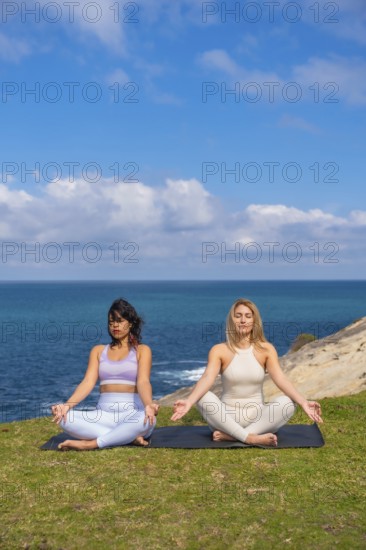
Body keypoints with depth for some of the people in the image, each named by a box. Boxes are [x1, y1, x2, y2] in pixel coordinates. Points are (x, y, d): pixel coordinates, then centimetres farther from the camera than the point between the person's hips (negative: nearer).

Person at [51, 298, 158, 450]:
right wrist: (67, 405, -18)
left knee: (147, 419, -38)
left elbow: (143, 382, -10)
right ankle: (130, 438, -23)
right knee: (66, 418, -25)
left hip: (132, 413, -3)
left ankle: (91, 443, -26)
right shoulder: (98, 350, 15)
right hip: (104, 414, 3)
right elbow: (88, 382, 1)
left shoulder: (142, 350, 7)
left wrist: (149, 405, -33)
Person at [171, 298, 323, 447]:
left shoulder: (266, 349, -1)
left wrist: (303, 402, -31)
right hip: (227, 416, -1)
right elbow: (207, 378, -20)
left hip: (257, 417, 1)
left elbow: (280, 379, -13)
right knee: (204, 398, -31)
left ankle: (230, 436, -26)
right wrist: (189, 402, -41)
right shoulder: (219, 350, -5)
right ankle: (251, 438, -32)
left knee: (287, 403, -27)